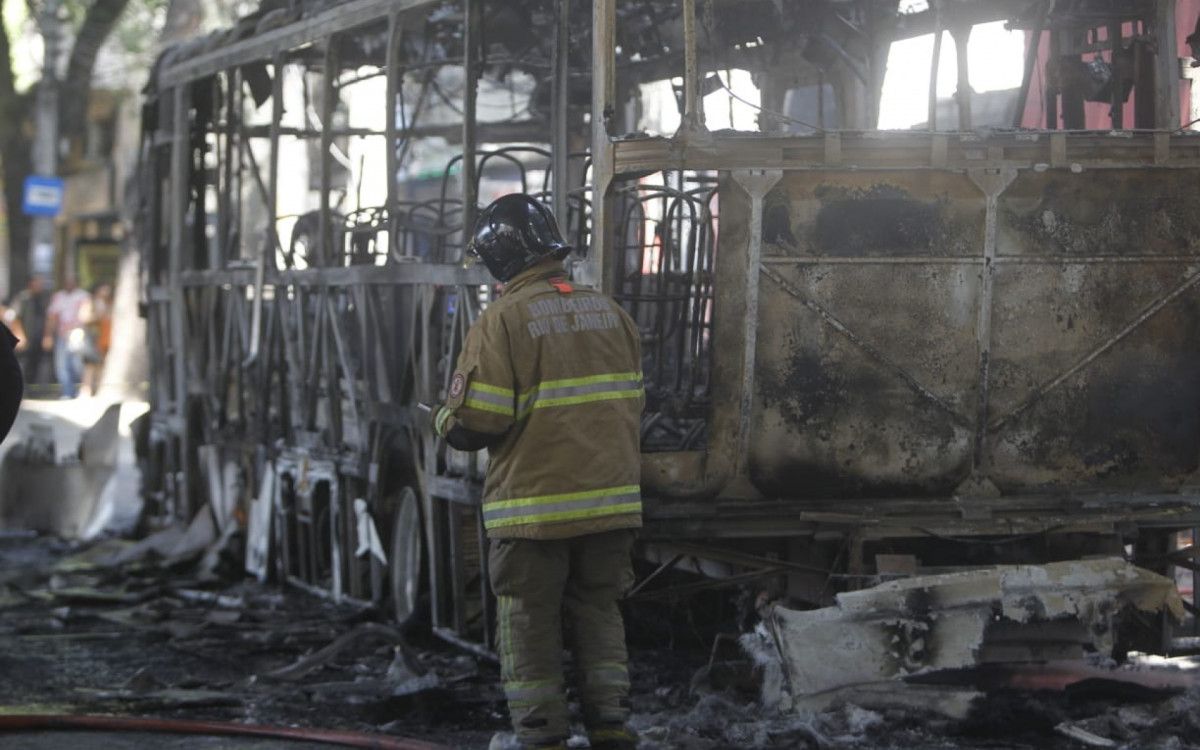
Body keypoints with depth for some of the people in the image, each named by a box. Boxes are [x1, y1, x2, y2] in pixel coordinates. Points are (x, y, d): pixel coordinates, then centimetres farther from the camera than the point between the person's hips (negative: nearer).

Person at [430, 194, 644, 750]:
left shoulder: (503, 321, -12)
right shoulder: (609, 312, 9)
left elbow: (476, 424, -15)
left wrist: (441, 420, 6)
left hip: (534, 506, -6)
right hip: (611, 500, 6)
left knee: (529, 625, 5)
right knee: (598, 612, 17)